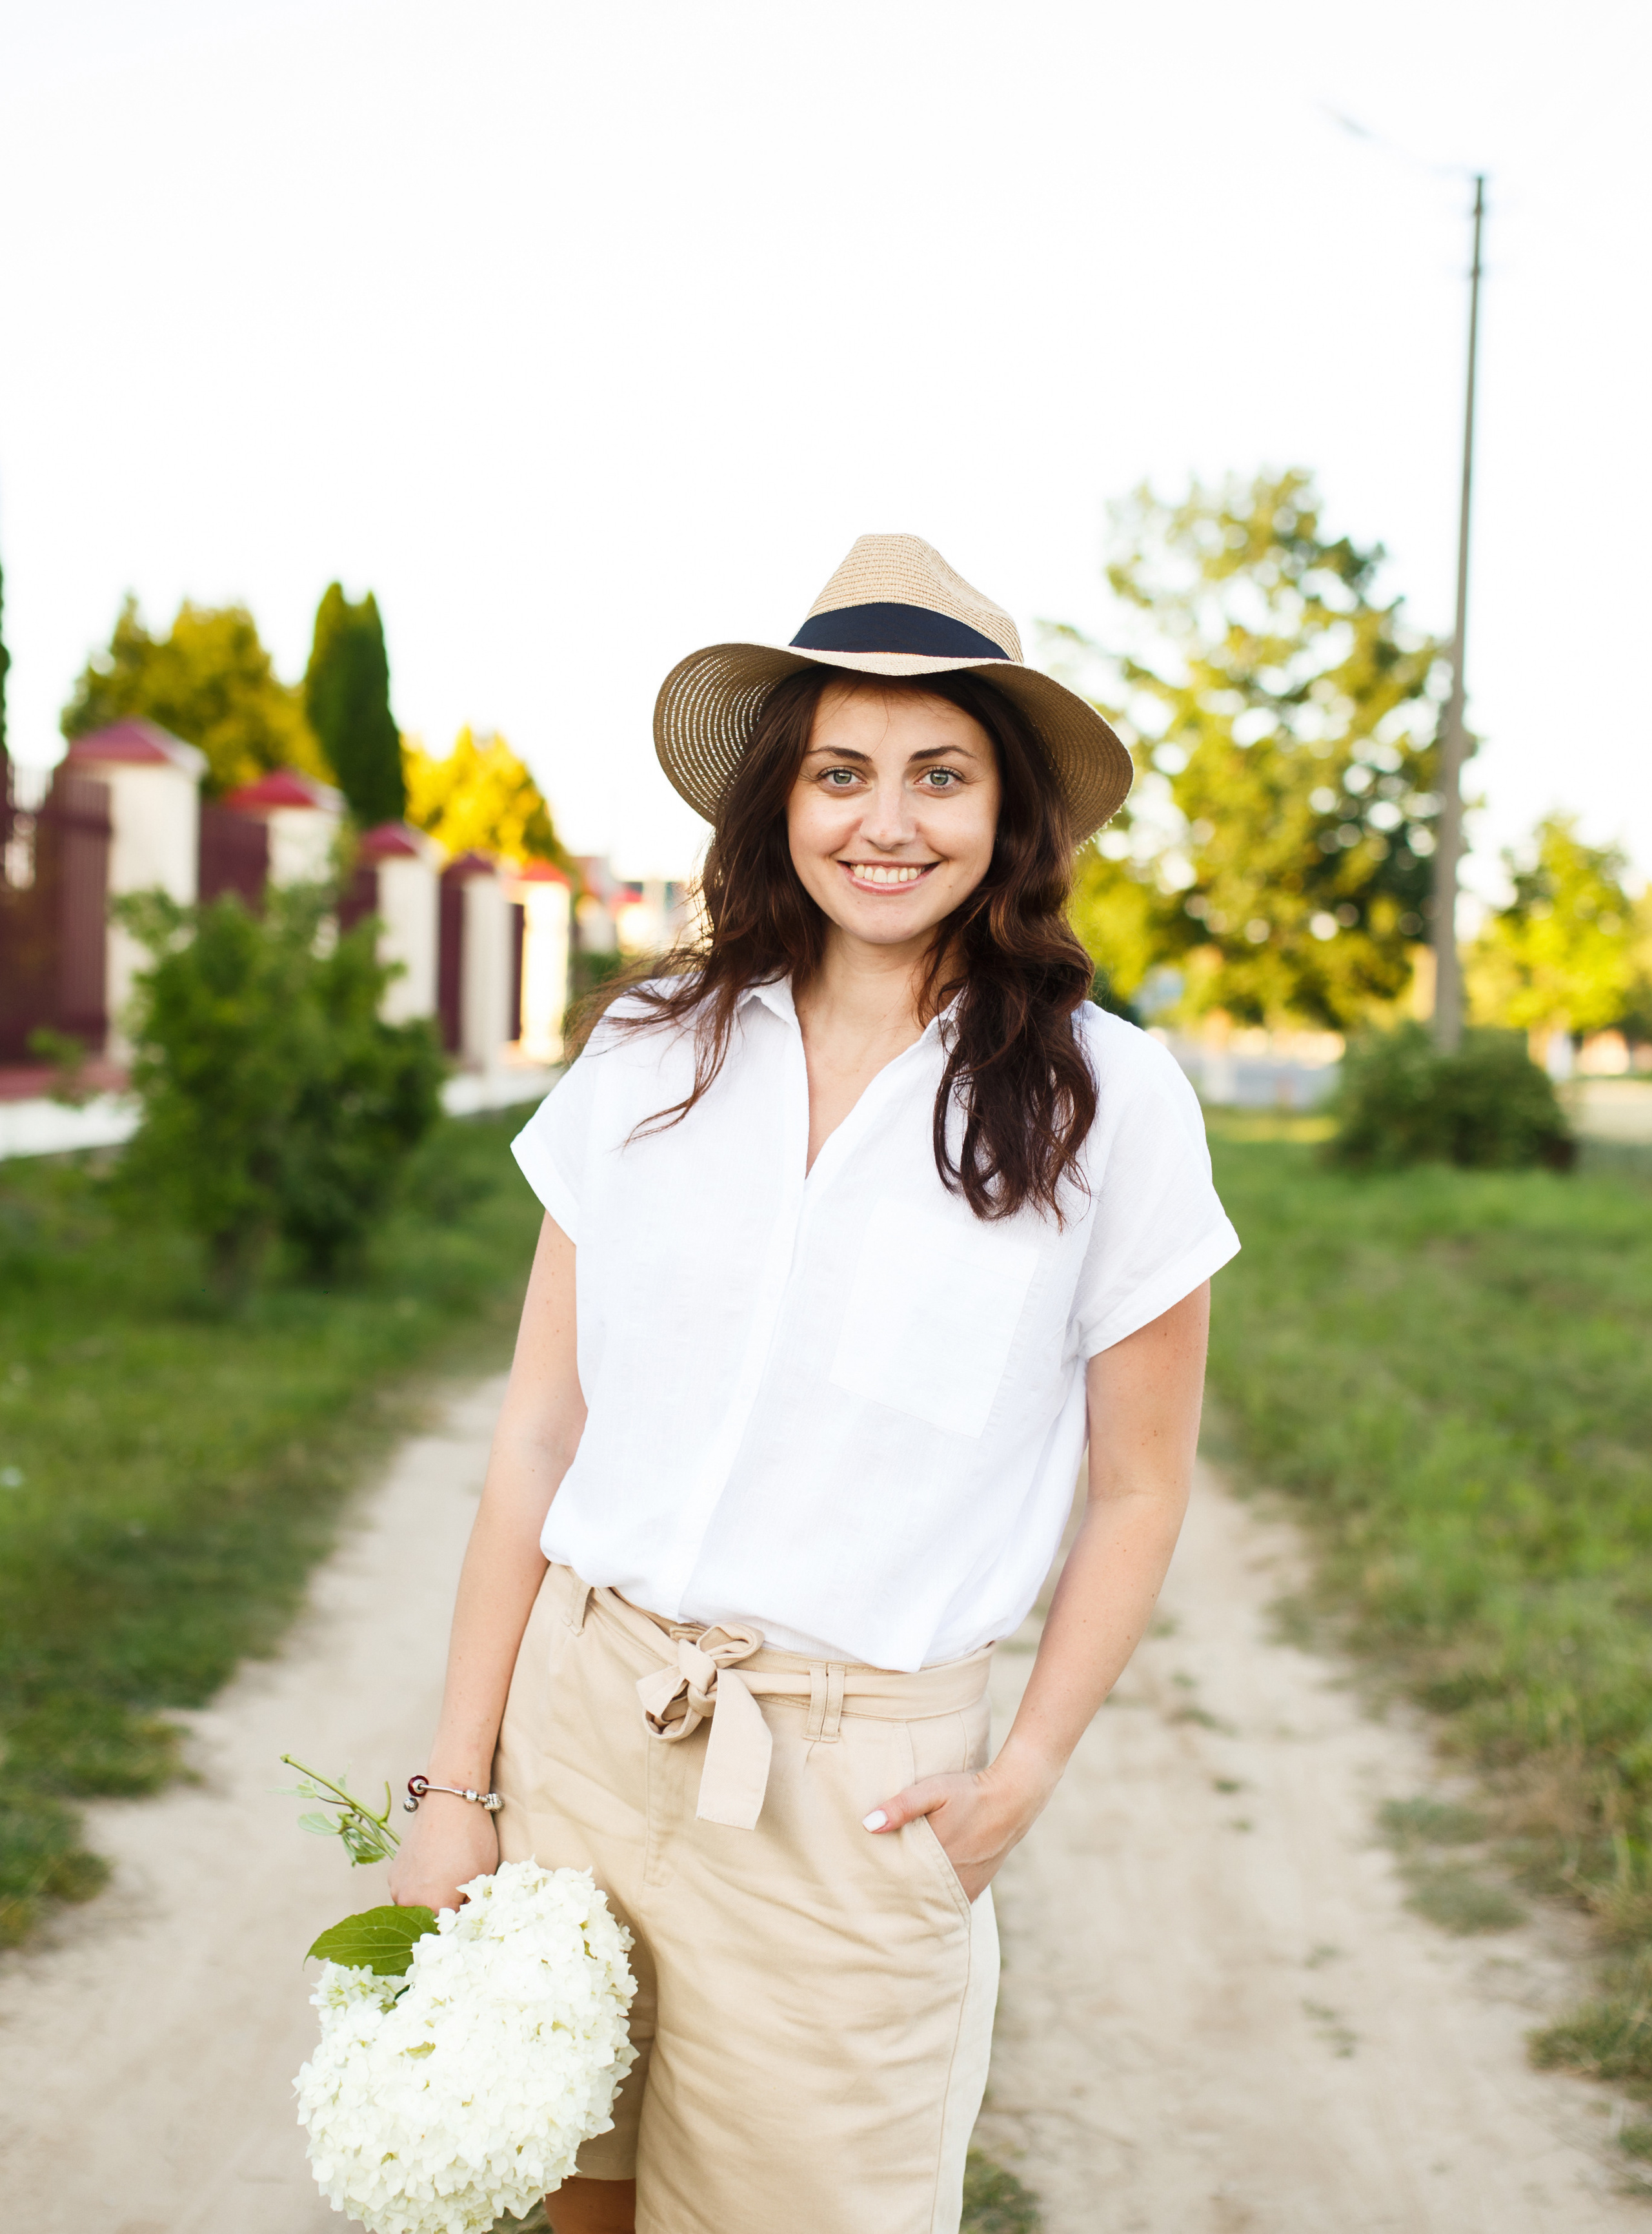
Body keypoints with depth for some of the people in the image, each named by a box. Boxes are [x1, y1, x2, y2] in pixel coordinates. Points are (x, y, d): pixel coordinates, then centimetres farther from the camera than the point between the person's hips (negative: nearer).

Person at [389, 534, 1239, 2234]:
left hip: (855, 1786, -2)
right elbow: (539, 1431, 3)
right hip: (577, 1717, 3)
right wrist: (453, 1786, 2)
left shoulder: (1109, 1105, -4)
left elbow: (1139, 1490, 3)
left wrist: (1021, 1782, -7)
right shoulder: (654, 1058, 2)